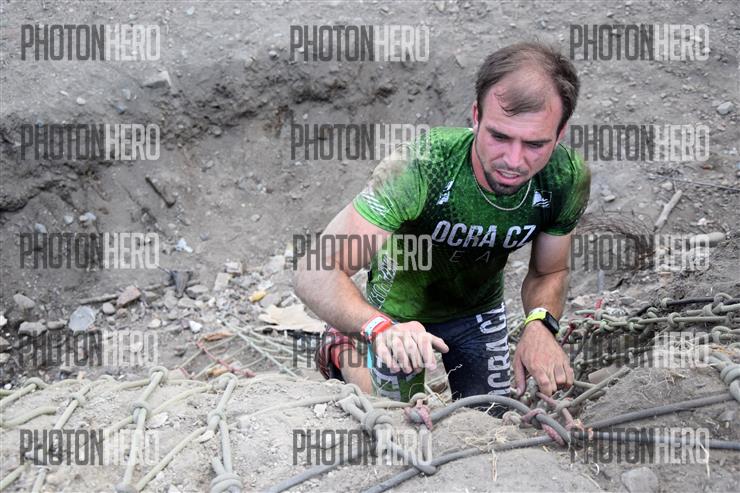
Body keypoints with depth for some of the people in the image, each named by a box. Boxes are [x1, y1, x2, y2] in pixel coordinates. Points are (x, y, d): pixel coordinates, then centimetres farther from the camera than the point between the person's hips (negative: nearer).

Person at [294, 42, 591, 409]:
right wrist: (380, 328, -64)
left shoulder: (568, 179, -28)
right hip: (399, 313, -3)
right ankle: (342, 352, 36)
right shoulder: (420, 166, -41)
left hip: (479, 309, 4)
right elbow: (315, 274, -45)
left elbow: (549, 272, -8)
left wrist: (540, 324, -30)